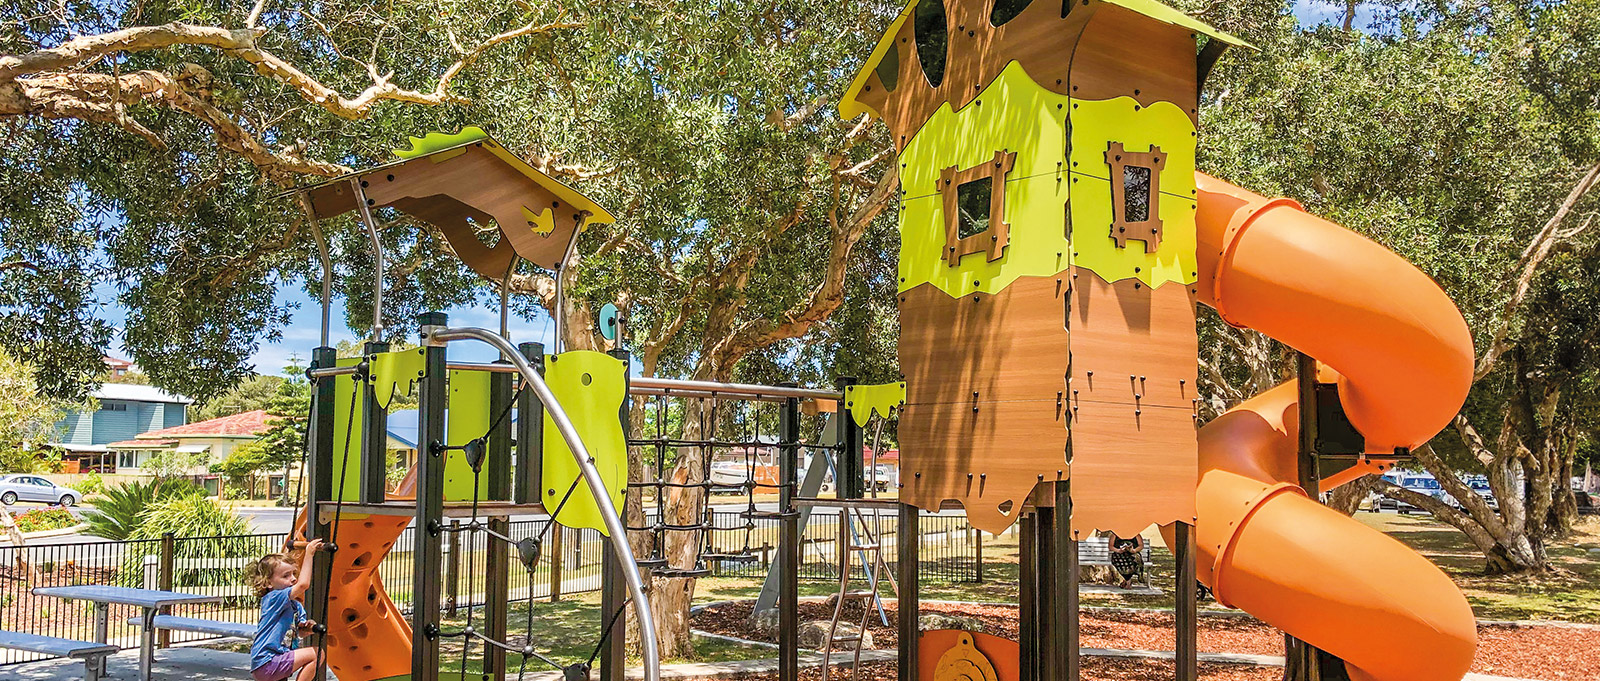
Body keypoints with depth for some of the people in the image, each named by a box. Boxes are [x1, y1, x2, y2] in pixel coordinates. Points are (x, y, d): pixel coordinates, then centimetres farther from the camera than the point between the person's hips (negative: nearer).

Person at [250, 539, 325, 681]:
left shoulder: (296, 606, 12)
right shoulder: (274, 598, -13)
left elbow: (299, 632, 13)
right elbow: (303, 584, -27)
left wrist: (306, 628, -10)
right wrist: (308, 553, -23)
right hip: (266, 663, -9)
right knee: (316, 654, -14)